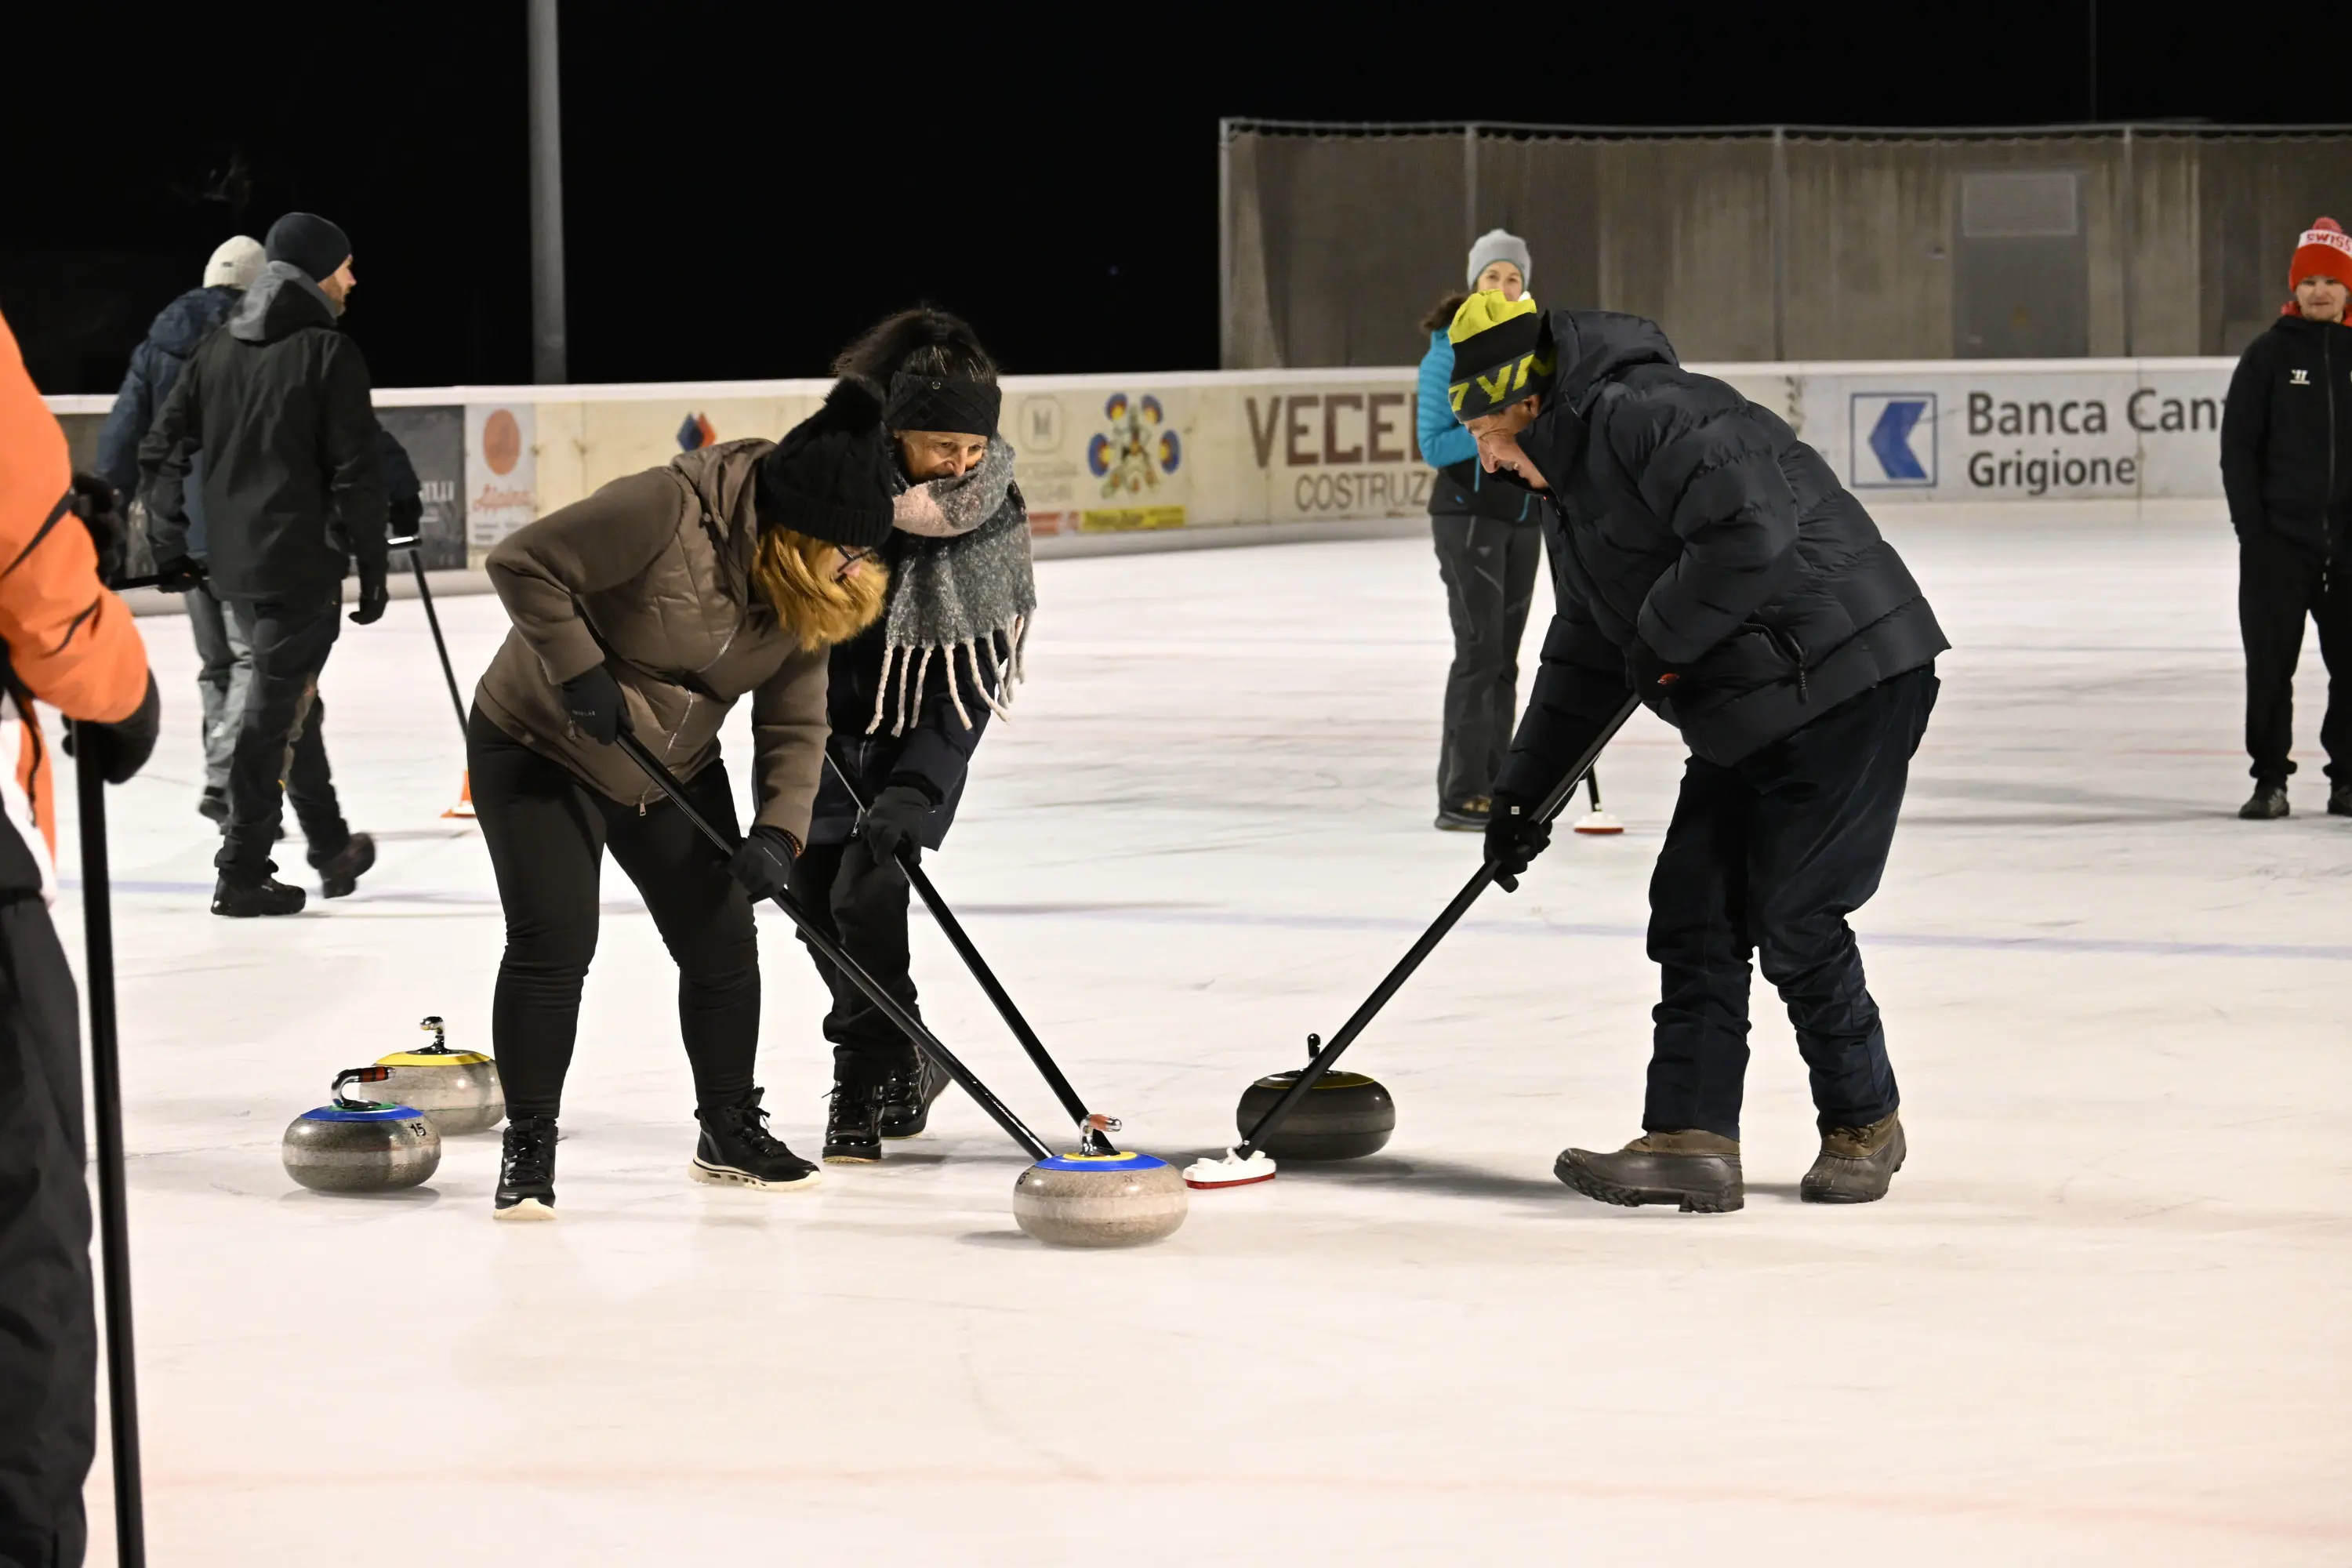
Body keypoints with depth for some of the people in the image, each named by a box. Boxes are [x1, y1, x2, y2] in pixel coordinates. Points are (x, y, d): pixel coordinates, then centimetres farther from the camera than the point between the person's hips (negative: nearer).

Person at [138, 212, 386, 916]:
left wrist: (169, 547, 15)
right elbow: (356, 473, -13)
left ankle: (333, 849, 32)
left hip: (233, 563, 7)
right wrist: (371, 569, -8)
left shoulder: (218, 350, 9)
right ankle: (242, 871, -5)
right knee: (276, 707, -4)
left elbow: (162, 448, 9)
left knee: (290, 697, 20)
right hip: (301, 562, -7)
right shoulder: (328, 353, -10)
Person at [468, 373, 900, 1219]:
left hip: (674, 770, 7)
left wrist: (779, 832, -18)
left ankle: (730, 1131, 24)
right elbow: (523, 563, -29)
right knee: (554, 943, -14)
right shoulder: (665, 512, -32)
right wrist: (580, 671, -29)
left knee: (722, 942, 6)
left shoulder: (811, 592, -9)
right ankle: (529, 1147, -2)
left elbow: (794, 725, -5)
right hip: (538, 751, -7)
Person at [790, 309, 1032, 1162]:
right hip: (823, 718, 2)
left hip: (920, 735, -2)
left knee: (868, 892, -17)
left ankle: (869, 1085, -3)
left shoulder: (996, 523, -17)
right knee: (814, 894, 5)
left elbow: (973, 685, -17)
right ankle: (905, 1065, 25)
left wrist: (915, 792, -27)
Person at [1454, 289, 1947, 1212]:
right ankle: (1692, 1138, 2)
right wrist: (1523, 790, 22)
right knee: (1693, 905, 3)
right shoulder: (1574, 483, 18)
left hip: (1847, 683, -11)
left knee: (1795, 920, -7)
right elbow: (1584, 655, 25)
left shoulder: (1644, 415, -17)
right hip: (1745, 715, 11)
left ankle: (1864, 1124, 12)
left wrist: (1665, 636, -17)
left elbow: (1751, 528, -30)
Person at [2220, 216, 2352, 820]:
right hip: (2279, 538, -1)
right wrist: (2250, 525, -7)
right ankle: (2270, 780, 7)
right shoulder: (2269, 355, 0)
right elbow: (2238, 446, 0)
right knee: (2271, 660, 0)